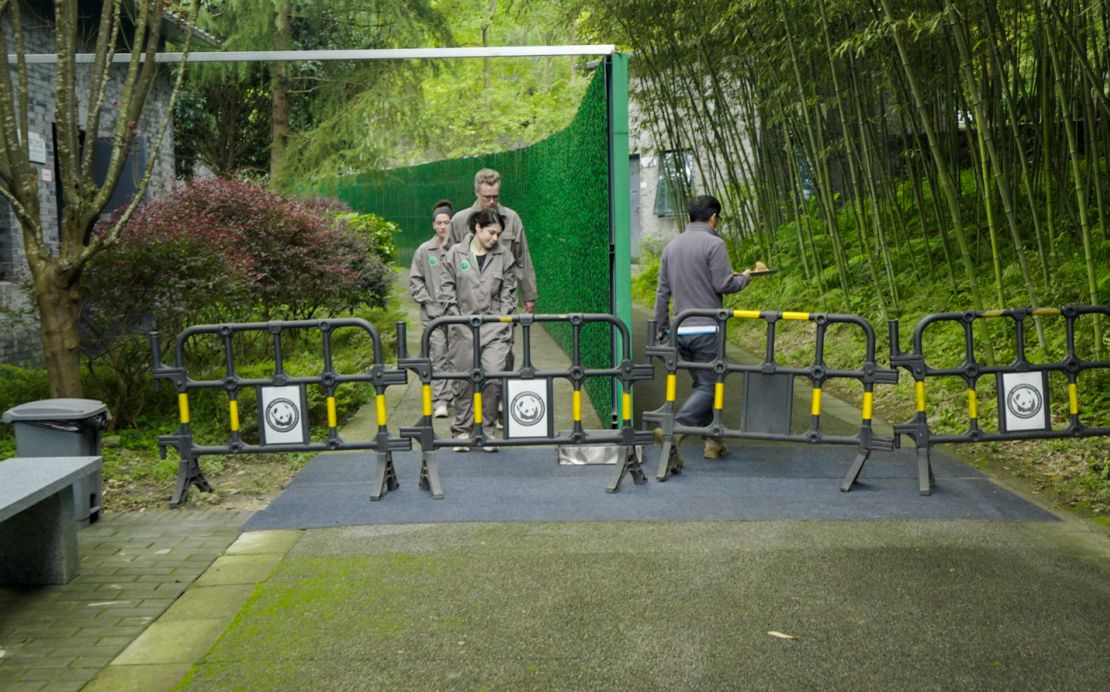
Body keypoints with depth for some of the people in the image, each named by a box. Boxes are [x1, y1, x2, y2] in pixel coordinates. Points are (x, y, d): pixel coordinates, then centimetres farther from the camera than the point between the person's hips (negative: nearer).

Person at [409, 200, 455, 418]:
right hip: (433, 312, 1)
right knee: (438, 354, -4)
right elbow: (415, 281, 9)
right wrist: (429, 304, -1)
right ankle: (440, 400, -3)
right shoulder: (424, 251, 5)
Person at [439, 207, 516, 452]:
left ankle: (486, 427, 5)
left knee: (493, 377, -10)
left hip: (495, 326, 0)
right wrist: (456, 315, -2)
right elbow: (447, 287, 6)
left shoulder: (504, 256, 6)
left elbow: (508, 291, 10)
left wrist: (503, 318, 1)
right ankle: (462, 430, 17)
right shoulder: (456, 253, 3)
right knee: (465, 380, 4)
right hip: (464, 327, 0)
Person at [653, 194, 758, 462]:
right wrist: (744, 278, 8)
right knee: (708, 386, -3)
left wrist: (662, 328, 19)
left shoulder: (672, 245, 12)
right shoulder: (713, 243, -9)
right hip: (707, 329, -7)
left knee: (701, 384, 17)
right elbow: (723, 284, -13)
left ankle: (712, 441, 19)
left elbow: (662, 292, 13)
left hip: (681, 330, 7)